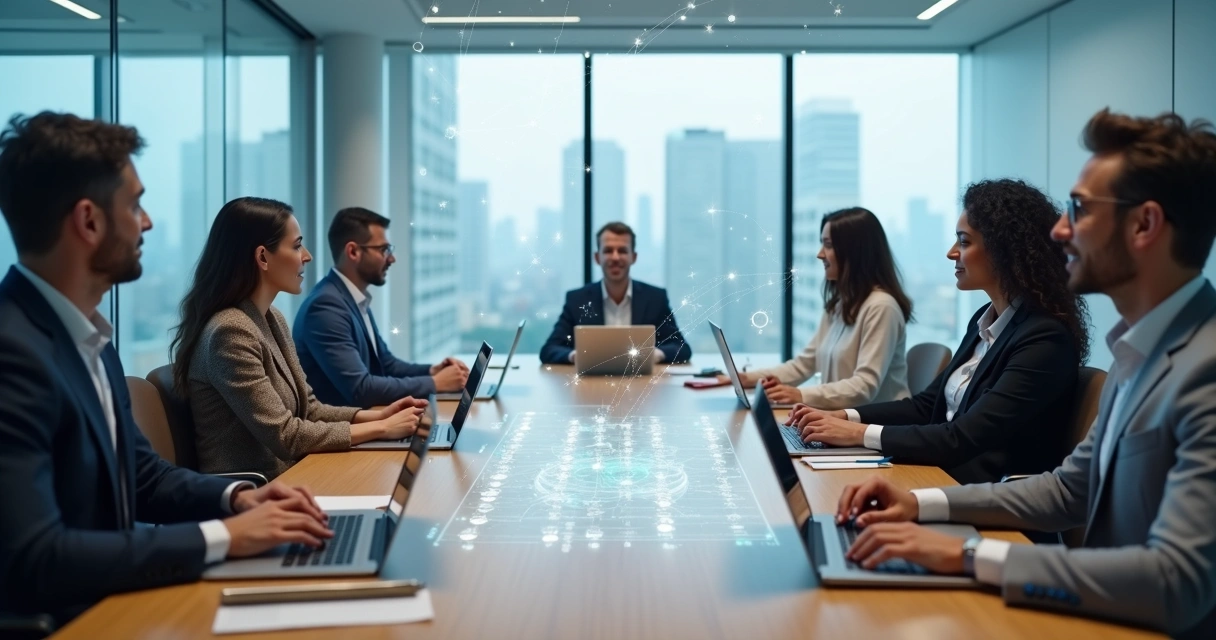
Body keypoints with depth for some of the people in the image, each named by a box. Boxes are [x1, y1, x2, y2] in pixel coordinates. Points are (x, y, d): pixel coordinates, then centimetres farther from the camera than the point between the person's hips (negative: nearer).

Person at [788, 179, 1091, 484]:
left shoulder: (1045, 340, -18)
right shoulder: (986, 319, 10)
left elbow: (964, 439, -23)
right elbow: (928, 404, 14)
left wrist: (860, 433, -20)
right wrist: (844, 417, 1)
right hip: (945, 475, 8)